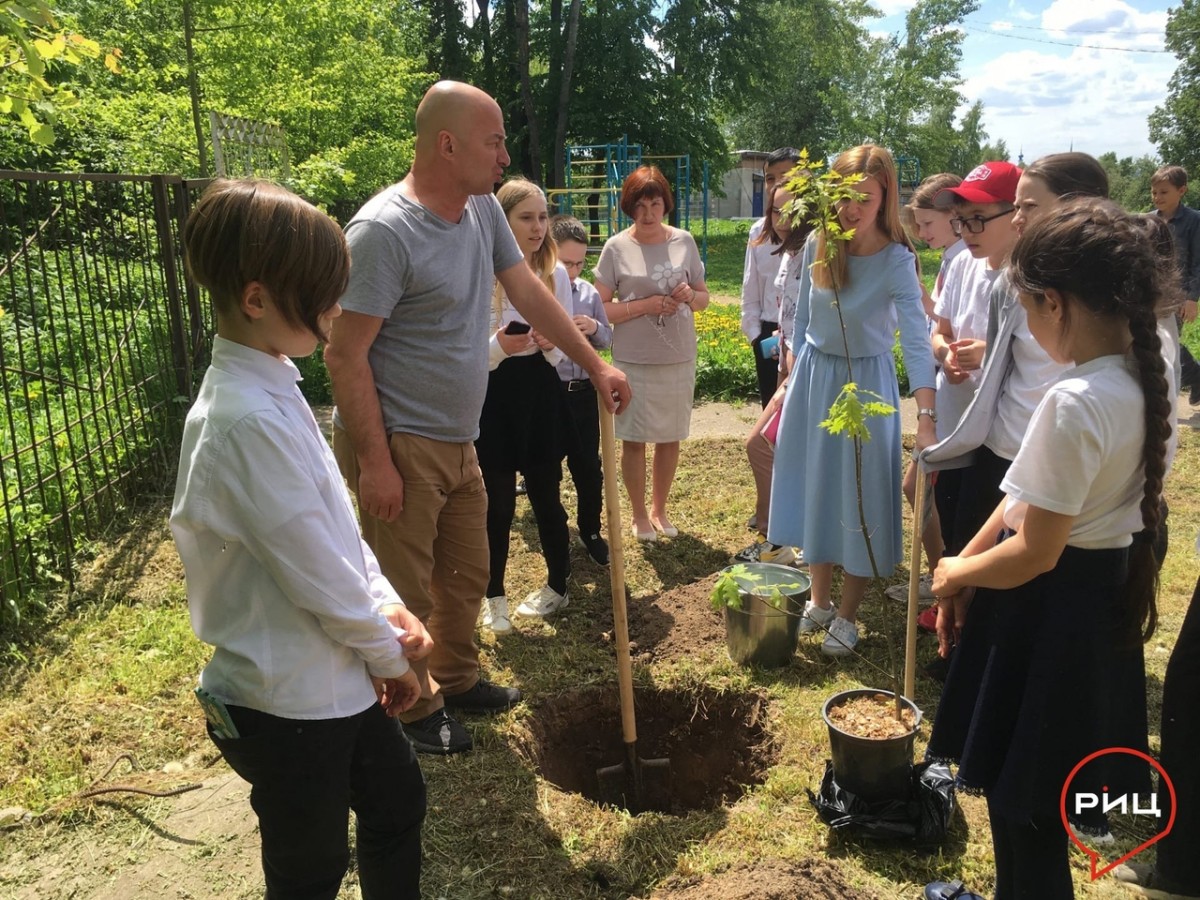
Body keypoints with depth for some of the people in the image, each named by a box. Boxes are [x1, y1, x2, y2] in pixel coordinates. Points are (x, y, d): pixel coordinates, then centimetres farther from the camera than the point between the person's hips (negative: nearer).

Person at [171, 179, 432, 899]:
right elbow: (318, 574, -24)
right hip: (290, 702, -8)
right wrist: (390, 656, -8)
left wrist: (387, 607, -3)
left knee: (399, 797, 25)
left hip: (334, 677, 9)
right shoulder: (250, 420, -28)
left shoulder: (271, 386, 2)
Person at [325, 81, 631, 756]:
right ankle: (416, 709, 28)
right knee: (405, 595, 7)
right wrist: (375, 460, -21)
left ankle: (457, 679, 42)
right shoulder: (384, 231, -20)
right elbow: (346, 354, -20)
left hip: (458, 442, 8)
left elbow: (531, 293, 11)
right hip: (400, 446, -8)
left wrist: (596, 365, 8)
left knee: (468, 575, 21)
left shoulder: (483, 208, 5)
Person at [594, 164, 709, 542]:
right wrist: (647, 304, -20)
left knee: (670, 437, 13)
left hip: (679, 358, 3)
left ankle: (660, 509, 32)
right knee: (634, 439, 6)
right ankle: (639, 515, 24)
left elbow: (704, 297, 11)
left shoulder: (684, 242, 2)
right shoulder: (616, 248, -6)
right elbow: (601, 309, -10)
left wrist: (690, 295, -11)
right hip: (634, 361, -3)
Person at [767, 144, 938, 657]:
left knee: (859, 498, 3)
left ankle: (846, 616, 21)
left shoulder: (896, 261, -18)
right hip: (813, 378, 5)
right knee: (814, 489, 14)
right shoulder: (817, 245, -5)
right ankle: (820, 601, 32)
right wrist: (795, 377, 9)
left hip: (865, 383, -4)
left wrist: (926, 417, -36)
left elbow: (915, 339, -27)